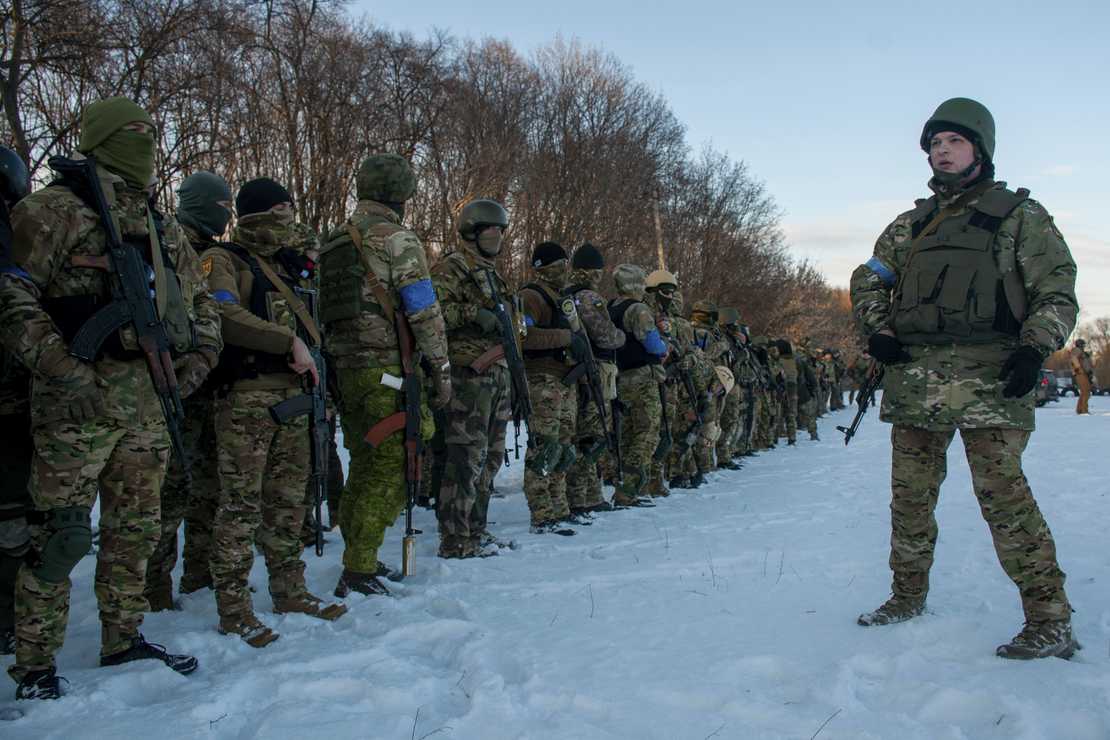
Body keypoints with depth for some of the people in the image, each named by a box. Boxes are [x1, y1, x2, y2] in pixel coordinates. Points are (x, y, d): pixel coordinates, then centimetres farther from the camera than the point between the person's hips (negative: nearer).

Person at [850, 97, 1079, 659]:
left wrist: (1036, 348, -13)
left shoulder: (1020, 214, 8)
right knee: (910, 495, 10)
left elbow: (1056, 290, 3)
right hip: (915, 375, 5)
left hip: (989, 375, -5)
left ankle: (1050, 620, -4)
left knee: (1002, 494, -12)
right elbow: (868, 280, 24)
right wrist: (877, 330, 6)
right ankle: (908, 596, 25)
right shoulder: (911, 224, 20)